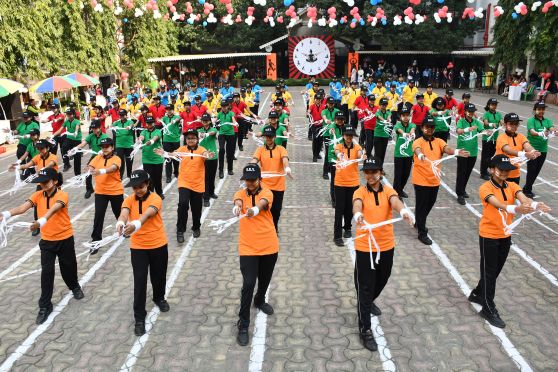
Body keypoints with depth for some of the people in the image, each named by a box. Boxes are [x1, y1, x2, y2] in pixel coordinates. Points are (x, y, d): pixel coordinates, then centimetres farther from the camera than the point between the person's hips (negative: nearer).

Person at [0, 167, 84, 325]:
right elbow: (23, 207, -18)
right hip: (46, 240, 3)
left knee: (68, 266, 15)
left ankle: (74, 286, 46)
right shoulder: (38, 195, -3)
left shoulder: (62, 195, -18)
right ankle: (45, 306, 10)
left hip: (65, 238, -3)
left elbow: (53, 209, -37)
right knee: (46, 272, -1)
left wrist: (42, 221, -56)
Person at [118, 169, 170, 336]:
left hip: (158, 245, -1)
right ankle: (139, 318, 12)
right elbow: (124, 213, -25)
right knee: (139, 281, 0)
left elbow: (147, 214, -34)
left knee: (158, 276, 17)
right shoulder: (129, 200, -4)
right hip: (138, 247, 1)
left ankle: (159, 298, 48)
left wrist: (136, 224, -55)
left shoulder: (155, 199, -14)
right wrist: (120, 222, -50)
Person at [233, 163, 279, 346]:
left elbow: (262, 202, -29)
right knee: (248, 284, -10)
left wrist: (255, 209, -53)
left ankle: (260, 301, 52)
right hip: (248, 247, -1)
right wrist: (237, 206, -50)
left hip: (269, 246, 1)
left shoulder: (266, 192, -5)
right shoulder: (240, 193, 0)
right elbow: (238, 201, -25)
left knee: (265, 279, 20)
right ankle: (243, 325, 3)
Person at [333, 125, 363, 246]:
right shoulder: (339, 146, -5)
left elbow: (360, 154, -22)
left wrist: (362, 156, -47)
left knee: (349, 208, 13)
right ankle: (337, 235, 2)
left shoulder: (357, 147, 0)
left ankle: (347, 228, 36)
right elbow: (337, 153, -29)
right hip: (340, 183, -2)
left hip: (353, 183, 2)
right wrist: (340, 156, -53)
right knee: (339, 209, -3)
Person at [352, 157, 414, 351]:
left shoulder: (387, 190, -2)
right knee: (365, 287, 0)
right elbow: (357, 204, -31)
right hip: (365, 247, -3)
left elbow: (395, 201, -25)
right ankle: (365, 329, 11)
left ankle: (368, 302, 53)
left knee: (381, 281, 22)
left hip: (386, 246, 4)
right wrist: (357, 214, -57)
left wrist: (403, 211, -49)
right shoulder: (360, 192, -8)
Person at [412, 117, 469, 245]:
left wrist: (456, 152, -39)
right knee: (421, 206, 2)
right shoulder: (418, 142, -9)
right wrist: (421, 155, -56)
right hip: (421, 180, -5)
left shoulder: (439, 141, 3)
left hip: (434, 180, 5)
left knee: (429, 204, 19)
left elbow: (447, 149, -17)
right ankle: (422, 233, 13)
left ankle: (419, 223, 43)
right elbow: (417, 150, -32)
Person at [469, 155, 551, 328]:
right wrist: (515, 209, -54)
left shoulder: (512, 186, -1)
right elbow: (498, 204, -34)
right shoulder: (485, 188, -17)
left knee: (495, 271, 18)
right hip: (489, 236, -6)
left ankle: (477, 294, 39)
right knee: (489, 272, 3)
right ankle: (488, 309, 15)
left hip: (505, 236, 6)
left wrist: (535, 205, -44)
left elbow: (524, 199, -21)